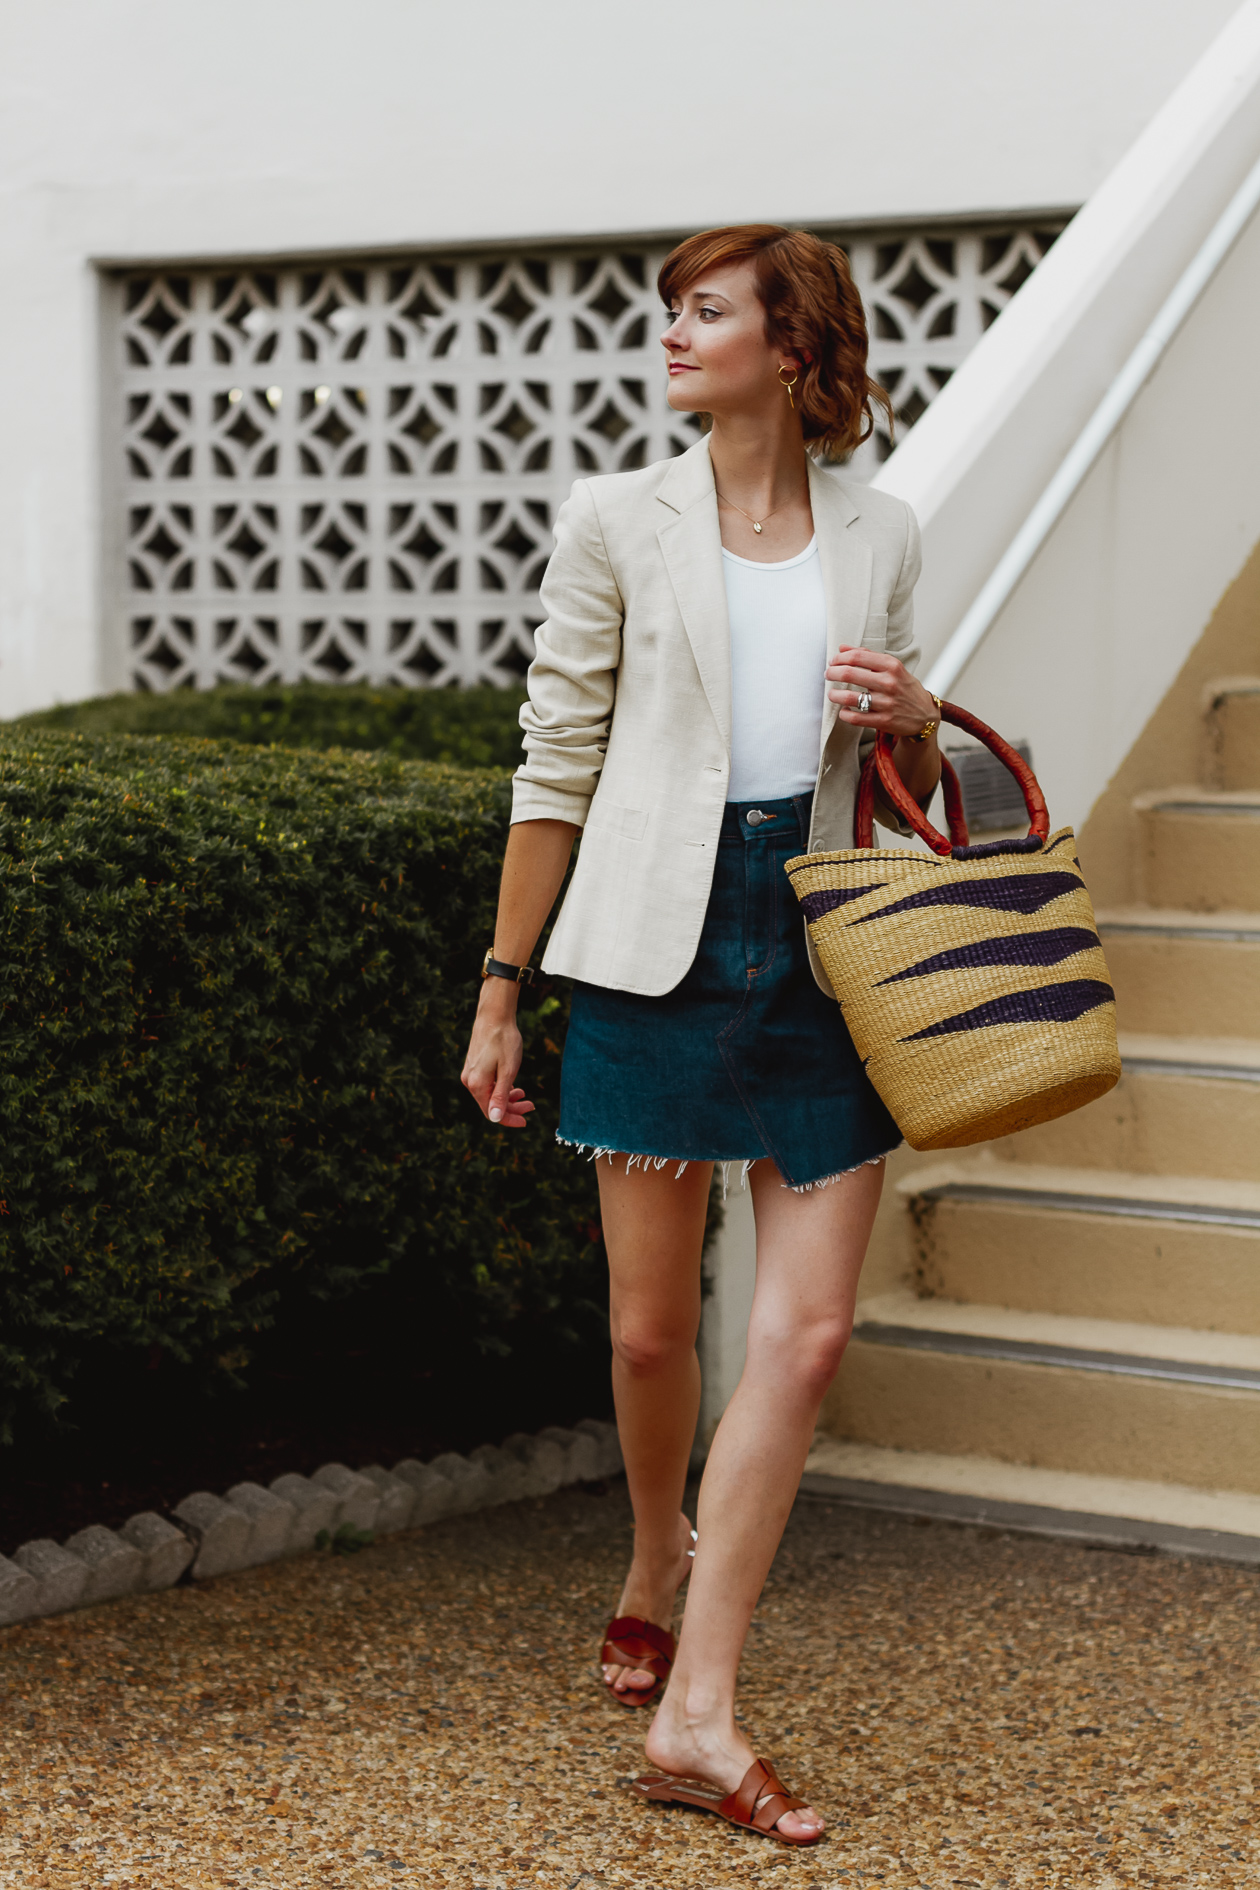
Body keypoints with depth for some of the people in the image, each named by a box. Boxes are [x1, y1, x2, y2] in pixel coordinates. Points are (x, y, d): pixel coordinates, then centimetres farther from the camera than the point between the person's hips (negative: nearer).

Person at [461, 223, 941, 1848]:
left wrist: (912, 723, -5)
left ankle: (695, 1713, -2)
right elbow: (556, 765, 3)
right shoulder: (618, 522, 2)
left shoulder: (879, 537, 8)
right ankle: (659, 1564, 37)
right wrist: (502, 984, 2)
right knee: (651, 1327, 5)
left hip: (825, 951, 2)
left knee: (808, 1332, -6)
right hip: (663, 946, -2)